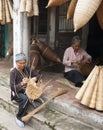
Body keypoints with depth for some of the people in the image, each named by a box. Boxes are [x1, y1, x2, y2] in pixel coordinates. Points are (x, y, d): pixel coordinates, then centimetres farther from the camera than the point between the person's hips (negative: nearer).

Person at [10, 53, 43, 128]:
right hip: (17, 93, -4)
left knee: (39, 103, -20)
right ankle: (19, 118, -16)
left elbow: (38, 75, 6)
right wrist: (22, 83, -34)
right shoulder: (13, 72, -13)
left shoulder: (27, 68, 2)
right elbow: (12, 88, -18)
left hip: (28, 91, 5)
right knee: (25, 99, -37)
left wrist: (35, 78, -19)